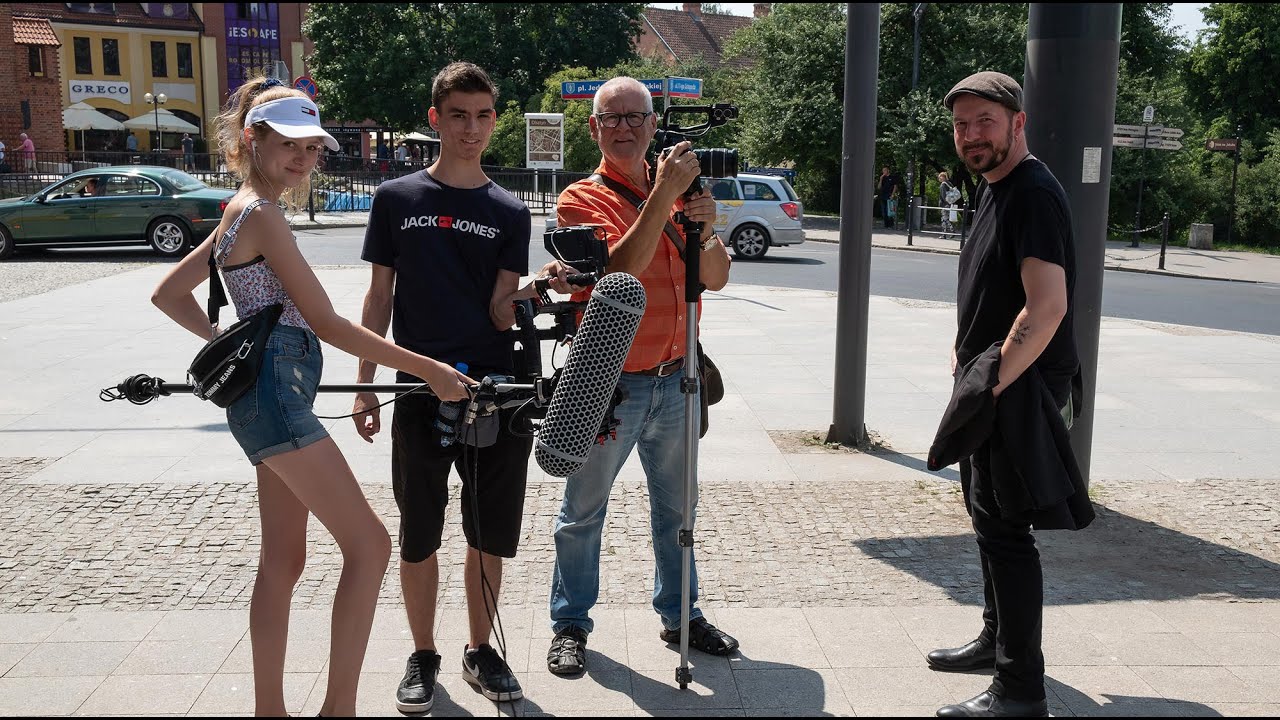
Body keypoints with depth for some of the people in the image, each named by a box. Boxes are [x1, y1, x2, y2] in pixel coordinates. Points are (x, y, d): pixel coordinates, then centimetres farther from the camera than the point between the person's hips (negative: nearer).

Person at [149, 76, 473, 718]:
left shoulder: (242, 212, 16)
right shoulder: (261, 214, -13)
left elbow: (168, 293, 23)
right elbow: (328, 324, -17)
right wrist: (426, 369, -17)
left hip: (269, 395, 10)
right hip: (277, 395, -10)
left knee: (282, 562, 14)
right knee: (368, 544, -9)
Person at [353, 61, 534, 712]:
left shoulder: (509, 213, 6)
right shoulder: (396, 199, 4)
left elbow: (501, 312, -2)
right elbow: (379, 297, 6)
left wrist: (537, 288, -23)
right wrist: (365, 387, 1)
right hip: (419, 391, -1)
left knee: (489, 534, 9)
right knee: (420, 535, 7)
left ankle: (480, 651, 27)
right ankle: (423, 657, 25)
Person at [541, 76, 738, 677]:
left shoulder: (676, 189, 8)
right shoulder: (583, 199, -7)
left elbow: (716, 279, 5)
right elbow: (621, 269, -25)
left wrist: (705, 229, -14)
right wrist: (663, 195, -28)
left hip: (674, 379, 5)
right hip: (608, 384, -5)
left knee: (676, 507, 17)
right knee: (584, 511, 7)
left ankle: (679, 615, 33)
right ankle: (570, 624, 23)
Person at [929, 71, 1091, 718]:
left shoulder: (1033, 193, -18)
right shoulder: (994, 187, 14)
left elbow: (1048, 306, -28)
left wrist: (994, 380, -23)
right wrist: (966, 353, 13)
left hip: (1017, 391, -10)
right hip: (991, 381, 10)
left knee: (1003, 527, -7)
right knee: (985, 510, 21)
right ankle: (996, 638, 38)